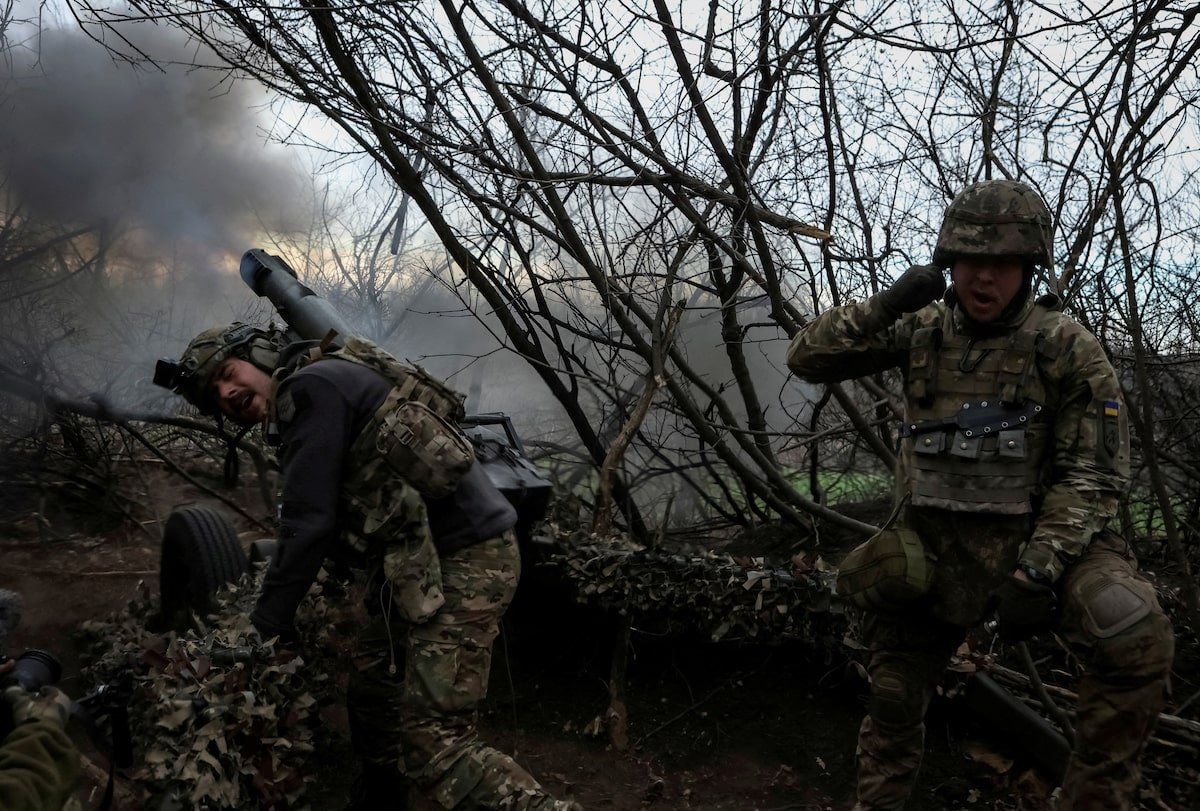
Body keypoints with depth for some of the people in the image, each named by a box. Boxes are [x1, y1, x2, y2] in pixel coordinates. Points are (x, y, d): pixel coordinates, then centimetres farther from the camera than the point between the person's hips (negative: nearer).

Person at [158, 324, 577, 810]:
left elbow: (309, 522, -15)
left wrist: (266, 626, -7)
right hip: (423, 564, 10)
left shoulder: (310, 386, -9)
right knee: (370, 687, 22)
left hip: (462, 564, -10)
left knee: (431, 740, -14)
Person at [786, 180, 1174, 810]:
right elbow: (806, 358, -2)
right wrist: (884, 307, -18)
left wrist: (1037, 570, -22)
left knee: (1136, 637, -29)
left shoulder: (1068, 350, -8)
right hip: (931, 545, 3)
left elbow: (1092, 475, -10)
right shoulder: (921, 330, 0)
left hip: (1033, 538, -3)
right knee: (893, 694, 13)